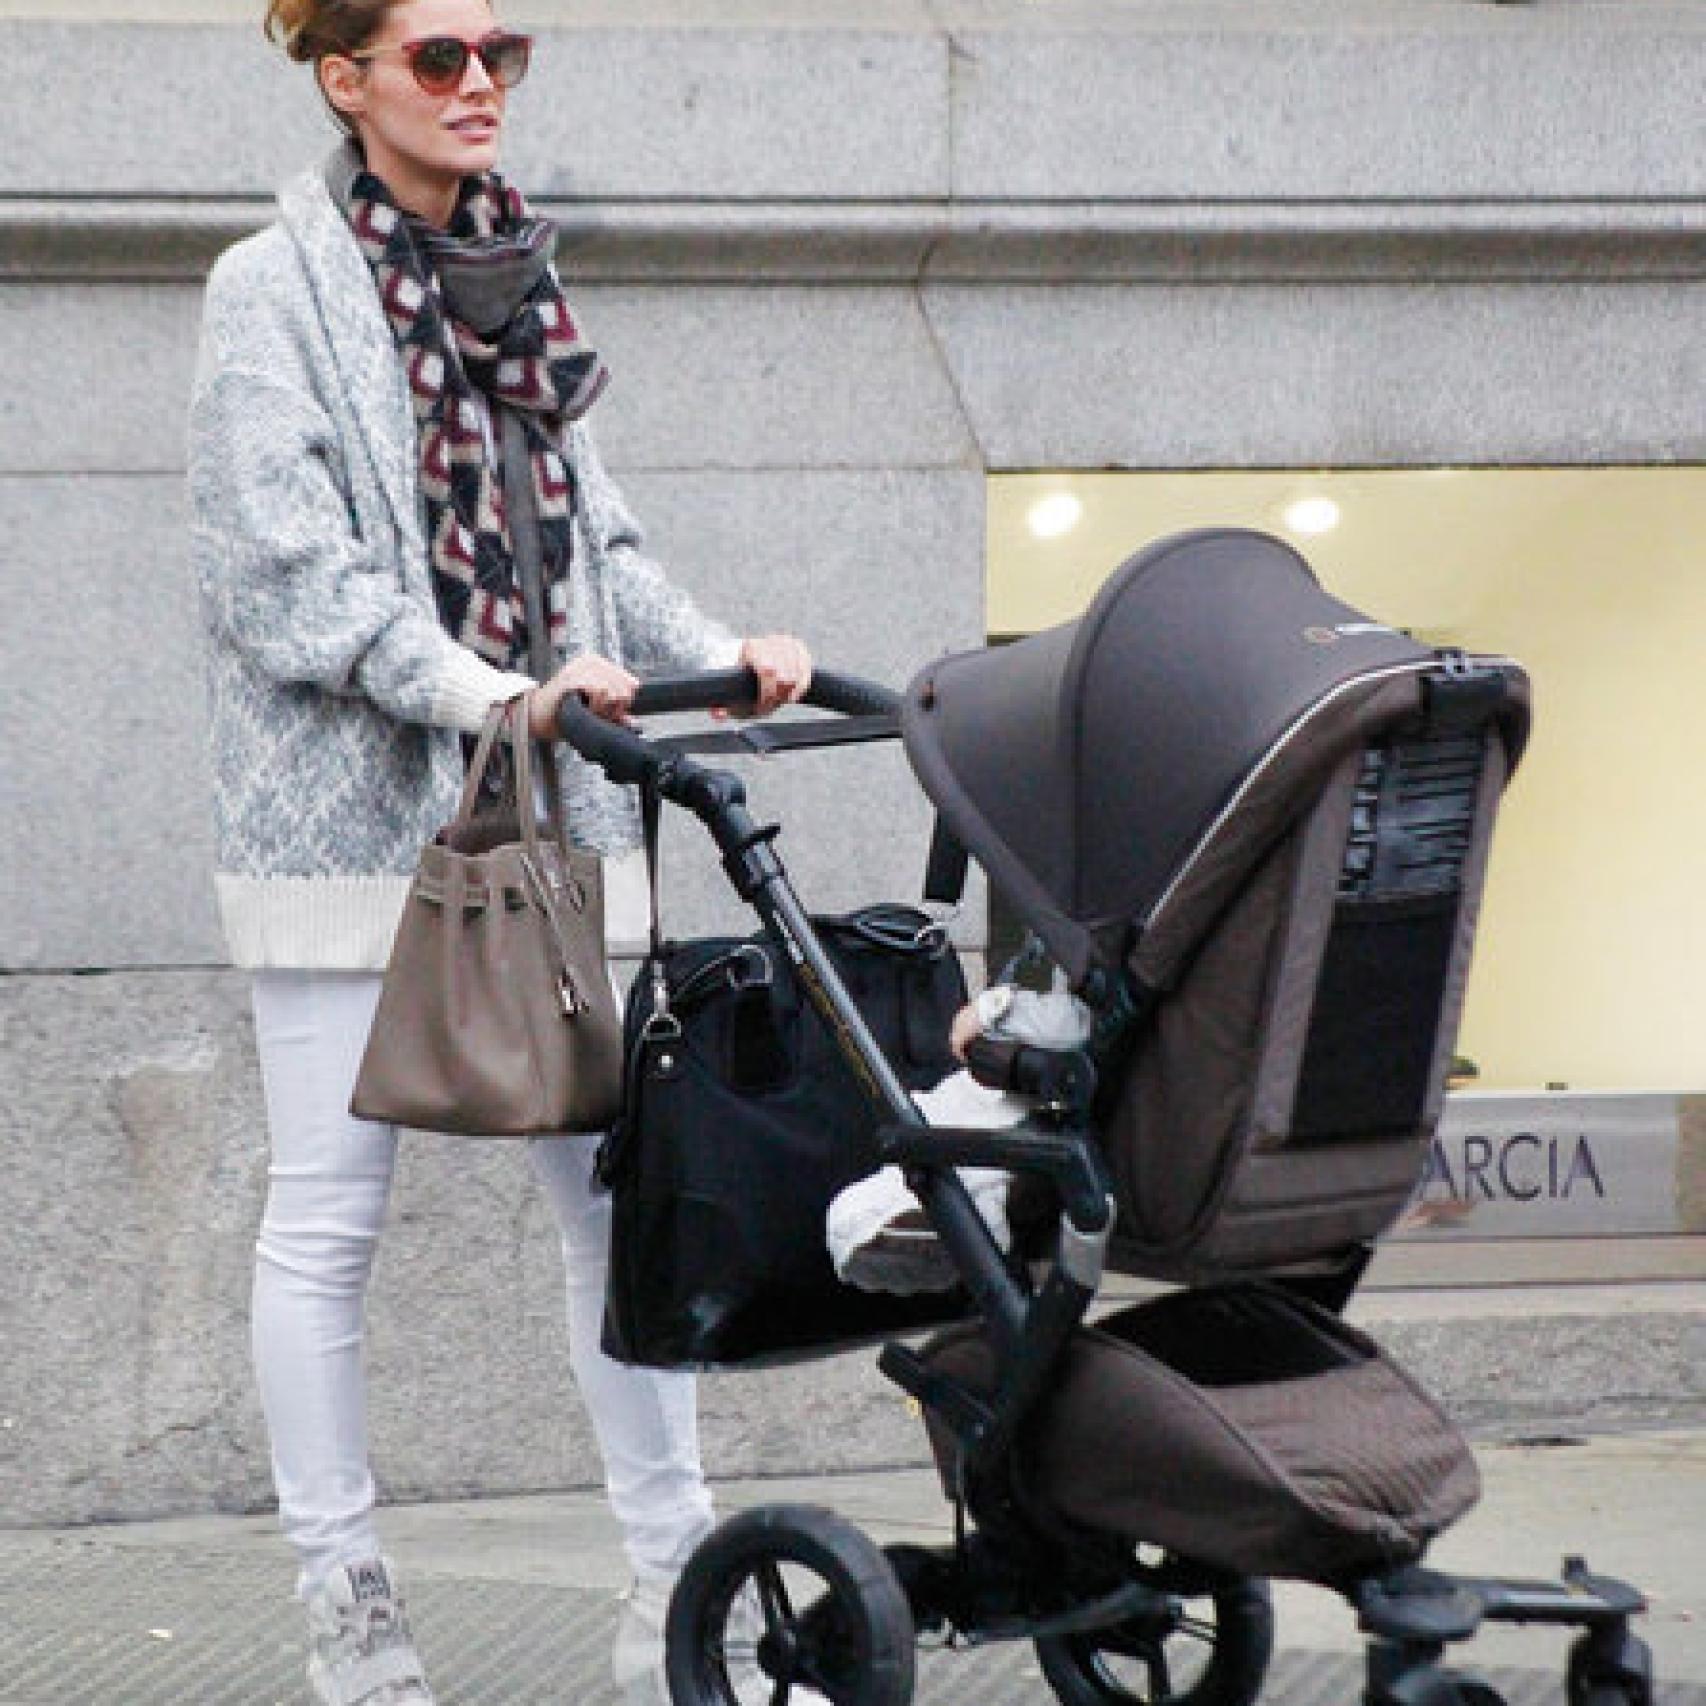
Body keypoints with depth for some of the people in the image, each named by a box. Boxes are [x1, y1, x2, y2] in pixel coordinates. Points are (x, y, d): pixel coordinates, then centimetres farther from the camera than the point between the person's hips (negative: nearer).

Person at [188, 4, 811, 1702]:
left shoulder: (513, 278, 14)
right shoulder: (272, 289, -5)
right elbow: (281, 574, -13)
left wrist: (717, 651, -1)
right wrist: (491, 689, -24)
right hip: (349, 812, -6)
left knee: (619, 1180, 3)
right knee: (328, 1213, 0)